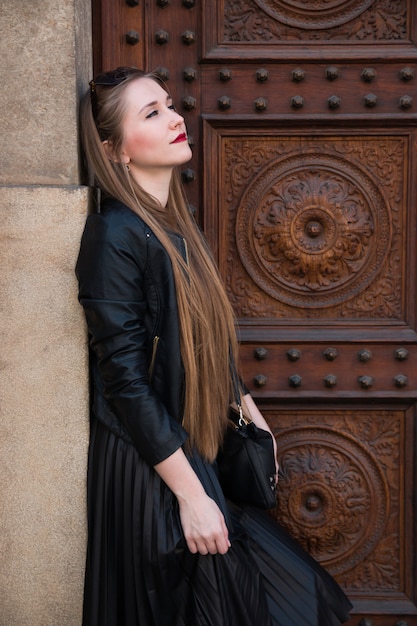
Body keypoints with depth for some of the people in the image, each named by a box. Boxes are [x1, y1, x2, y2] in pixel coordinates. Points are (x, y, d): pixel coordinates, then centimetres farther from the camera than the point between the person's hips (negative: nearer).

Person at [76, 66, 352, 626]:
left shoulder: (178, 224, 6)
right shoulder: (115, 234, -20)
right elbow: (126, 380, -23)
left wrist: (249, 411, 15)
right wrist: (191, 493, -21)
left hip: (198, 451, 9)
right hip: (148, 469, -9)